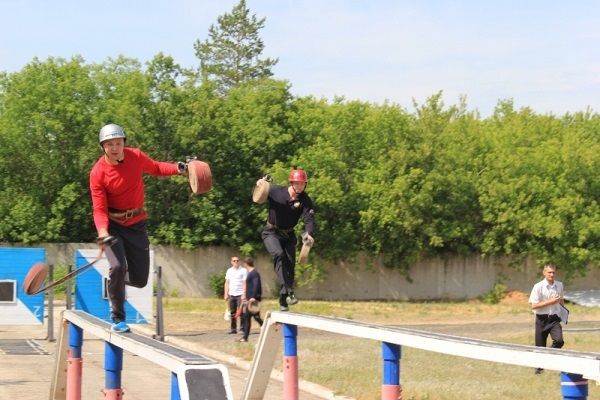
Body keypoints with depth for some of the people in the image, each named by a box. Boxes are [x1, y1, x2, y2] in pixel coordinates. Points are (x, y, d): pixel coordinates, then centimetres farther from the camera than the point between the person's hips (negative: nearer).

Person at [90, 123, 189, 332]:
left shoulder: (136, 156, -8)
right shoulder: (98, 173, -16)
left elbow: (155, 168, 13)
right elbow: (99, 209, -18)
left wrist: (177, 168, -5)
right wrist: (102, 233, -36)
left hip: (136, 224, 3)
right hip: (113, 225, -3)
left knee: (139, 279, 1)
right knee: (117, 266, -24)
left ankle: (117, 280, 38)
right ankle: (117, 317, -5)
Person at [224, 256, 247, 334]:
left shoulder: (243, 270, -2)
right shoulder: (229, 271, 13)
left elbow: (245, 283, -6)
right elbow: (227, 283, 14)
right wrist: (226, 294, 7)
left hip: (240, 294, -5)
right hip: (231, 294, 5)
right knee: (232, 313, 7)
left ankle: (242, 329, -4)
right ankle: (233, 328, 12)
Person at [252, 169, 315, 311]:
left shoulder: (305, 201, -11)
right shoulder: (275, 191, -14)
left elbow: (309, 218, -24)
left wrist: (309, 234, -43)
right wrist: (258, 186, -23)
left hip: (288, 235, 4)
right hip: (271, 233, -3)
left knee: (290, 265, 0)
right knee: (278, 254, -29)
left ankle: (283, 300, 14)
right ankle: (288, 292, -38)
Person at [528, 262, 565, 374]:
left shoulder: (559, 285, 4)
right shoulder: (538, 287, -11)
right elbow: (534, 306, -14)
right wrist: (550, 302, -19)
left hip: (554, 319, 3)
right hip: (542, 319, -3)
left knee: (559, 341, -19)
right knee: (540, 345, 6)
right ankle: (539, 367, 28)